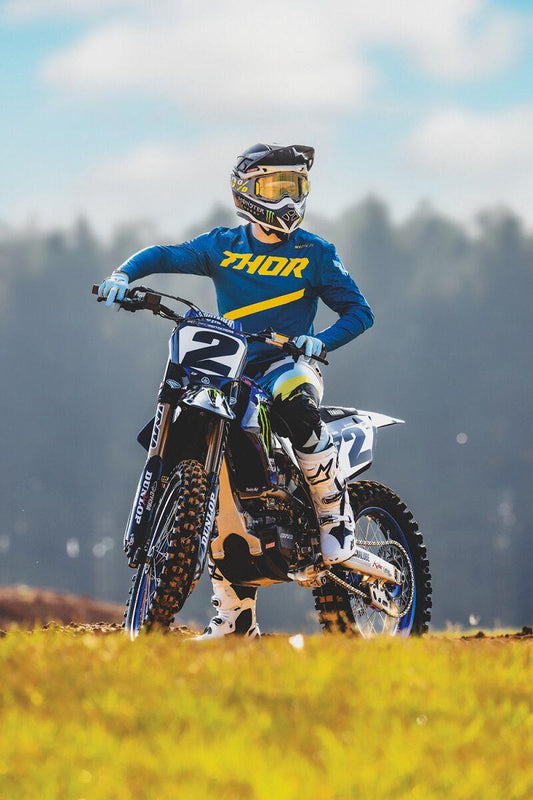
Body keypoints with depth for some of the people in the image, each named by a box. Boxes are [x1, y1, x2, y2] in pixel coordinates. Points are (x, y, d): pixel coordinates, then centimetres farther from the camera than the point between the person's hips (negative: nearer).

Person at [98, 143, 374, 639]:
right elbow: (165, 255, 6)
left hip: (288, 362, -4)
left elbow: (358, 311, 0)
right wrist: (125, 273, -16)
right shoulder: (223, 246, 10)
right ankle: (234, 616, 0)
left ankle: (337, 516, -19)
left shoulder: (314, 253, 3)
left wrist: (320, 342, -19)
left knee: (295, 403, -41)